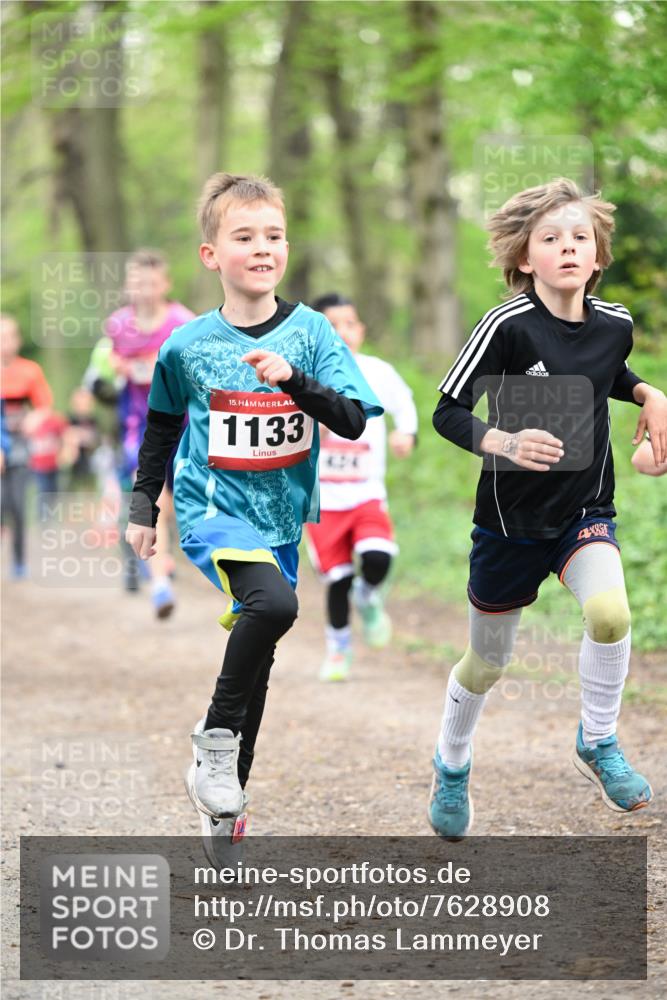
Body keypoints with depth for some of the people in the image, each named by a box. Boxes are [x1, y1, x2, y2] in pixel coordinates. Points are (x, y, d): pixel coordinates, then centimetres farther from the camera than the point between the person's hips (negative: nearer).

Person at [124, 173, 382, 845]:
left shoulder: (310, 331, -4)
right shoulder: (187, 346, -5)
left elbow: (353, 421, -11)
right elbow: (161, 429, 12)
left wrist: (293, 379, -26)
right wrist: (143, 506, 15)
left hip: (280, 519, 3)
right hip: (212, 510, -3)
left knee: (257, 649, 11)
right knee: (273, 602, -31)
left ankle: (222, 802, 26)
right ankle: (215, 739, -13)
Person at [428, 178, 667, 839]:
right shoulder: (508, 326, -19)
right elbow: (447, 412, -16)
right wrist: (504, 442, -32)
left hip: (585, 513, 2)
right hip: (511, 518, -2)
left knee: (610, 614, -27)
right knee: (487, 662, 12)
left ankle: (597, 743, -2)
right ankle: (451, 767, 41)